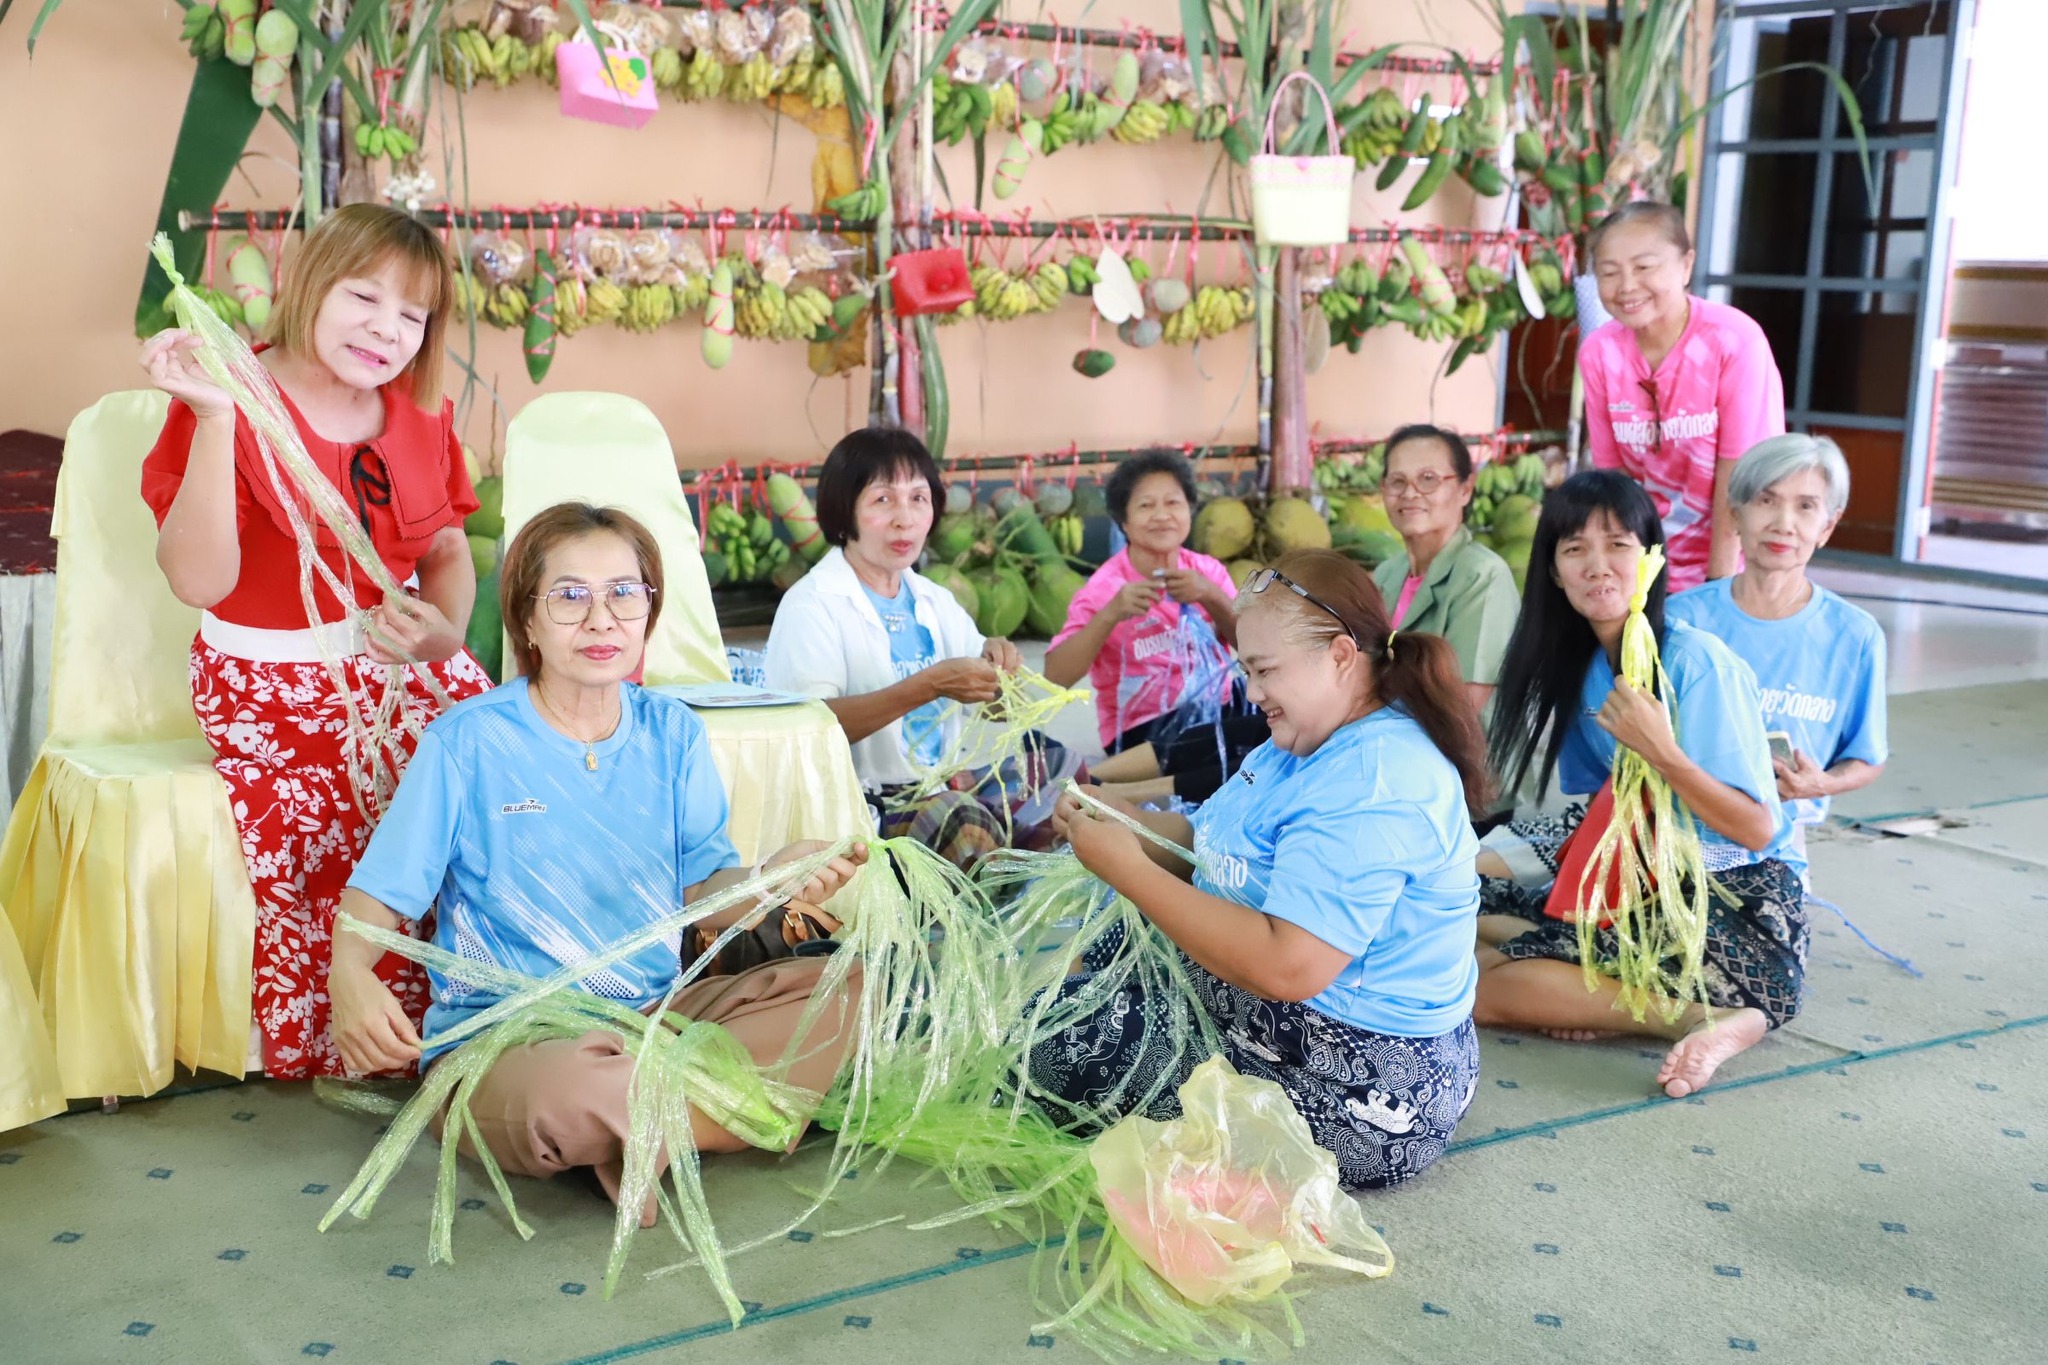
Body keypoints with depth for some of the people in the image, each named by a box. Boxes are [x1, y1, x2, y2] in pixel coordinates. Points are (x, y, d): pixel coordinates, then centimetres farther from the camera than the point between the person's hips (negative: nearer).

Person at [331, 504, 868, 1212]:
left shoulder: (673, 734, 6)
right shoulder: (466, 741, -6)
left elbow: (703, 890, 2)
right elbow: (380, 892, -5)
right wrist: (349, 974, -28)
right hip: (500, 1040, -5)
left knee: (839, 989, -14)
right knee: (569, 1093, -41)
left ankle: (638, 1128, -17)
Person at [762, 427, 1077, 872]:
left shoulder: (935, 602, 14)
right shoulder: (811, 606, -8)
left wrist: (997, 664, -6)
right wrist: (930, 685, -28)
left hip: (938, 786, 8)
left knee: (1053, 765, -7)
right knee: (963, 820, -32)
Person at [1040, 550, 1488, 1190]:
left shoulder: (1374, 784, -27)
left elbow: (1285, 968, -34)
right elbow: (1226, 850, 9)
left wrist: (1128, 868, -26)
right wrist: (1122, 821, -9)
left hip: (1358, 1089, -11)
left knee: (1057, 1040, -9)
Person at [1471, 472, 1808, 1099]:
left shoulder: (1697, 662, -17)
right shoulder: (1576, 662, 6)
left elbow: (1755, 829, -17)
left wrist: (1661, 751, -28)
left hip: (1741, 908, -8)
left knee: (1482, 984, -19)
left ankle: (1717, 1018, -16)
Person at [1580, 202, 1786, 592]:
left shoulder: (1735, 340, -18)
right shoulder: (1598, 352, -6)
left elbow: (1736, 477, -16)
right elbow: (1611, 474, -2)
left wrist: (1718, 587, -14)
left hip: (1731, 566, -3)